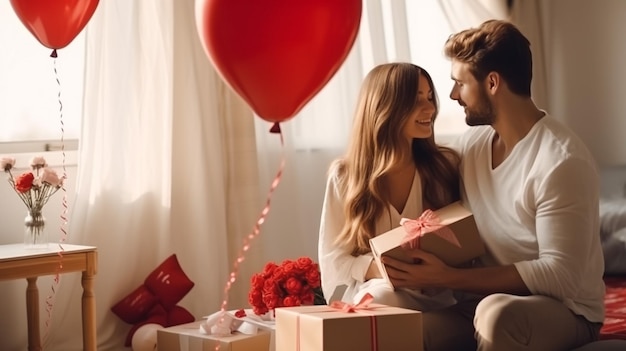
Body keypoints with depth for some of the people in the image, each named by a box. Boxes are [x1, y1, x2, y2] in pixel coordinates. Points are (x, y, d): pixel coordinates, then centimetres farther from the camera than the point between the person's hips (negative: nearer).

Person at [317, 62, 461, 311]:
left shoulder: (445, 166, 4)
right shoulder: (345, 175, 0)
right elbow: (333, 261, -1)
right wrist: (379, 269, -21)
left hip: (431, 296, 1)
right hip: (365, 300, -1)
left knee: (385, 298, -32)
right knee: (381, 294, -35)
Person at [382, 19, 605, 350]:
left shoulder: (561, 160, -19)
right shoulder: (471, 143, 3)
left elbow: (560, 276, -22)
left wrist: (445, 277, -24)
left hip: (564, 309, -5)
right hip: (487, 303, 6)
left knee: (496, 313, -37)